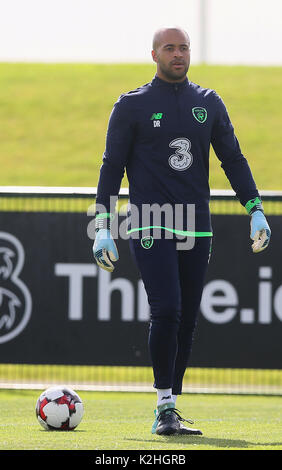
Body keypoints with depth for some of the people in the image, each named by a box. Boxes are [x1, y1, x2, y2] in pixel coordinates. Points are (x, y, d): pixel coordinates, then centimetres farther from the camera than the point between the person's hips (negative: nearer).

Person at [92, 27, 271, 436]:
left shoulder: (209, 103, 12)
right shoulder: (132, 105, 2)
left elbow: (233, 158, 14)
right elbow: (112, 165, 2)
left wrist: (255, 210, 3)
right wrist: (103, 227, -5)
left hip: (197, 230, 4)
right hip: (150, 229, -4)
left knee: (186, 322, 4)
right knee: (166, 313, -17)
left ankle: (169, 411, 12)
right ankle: (165, 406, -10)